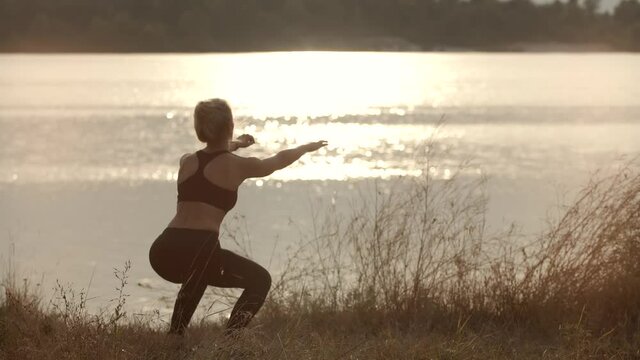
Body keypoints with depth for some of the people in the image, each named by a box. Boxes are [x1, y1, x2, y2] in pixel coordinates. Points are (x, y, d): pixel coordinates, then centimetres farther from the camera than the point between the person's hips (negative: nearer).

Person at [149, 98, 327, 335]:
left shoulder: (187, 162, 17)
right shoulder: (237, 166, 5)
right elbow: (279, 161, 24)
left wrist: (235, 144, 60)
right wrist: (307, 147, 44)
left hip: (162, 253, 6)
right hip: (199, 249, -6)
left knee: (198, 275, 40)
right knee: (259, 280, 14)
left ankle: (175, 335, 31)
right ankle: (230, 338, -5)